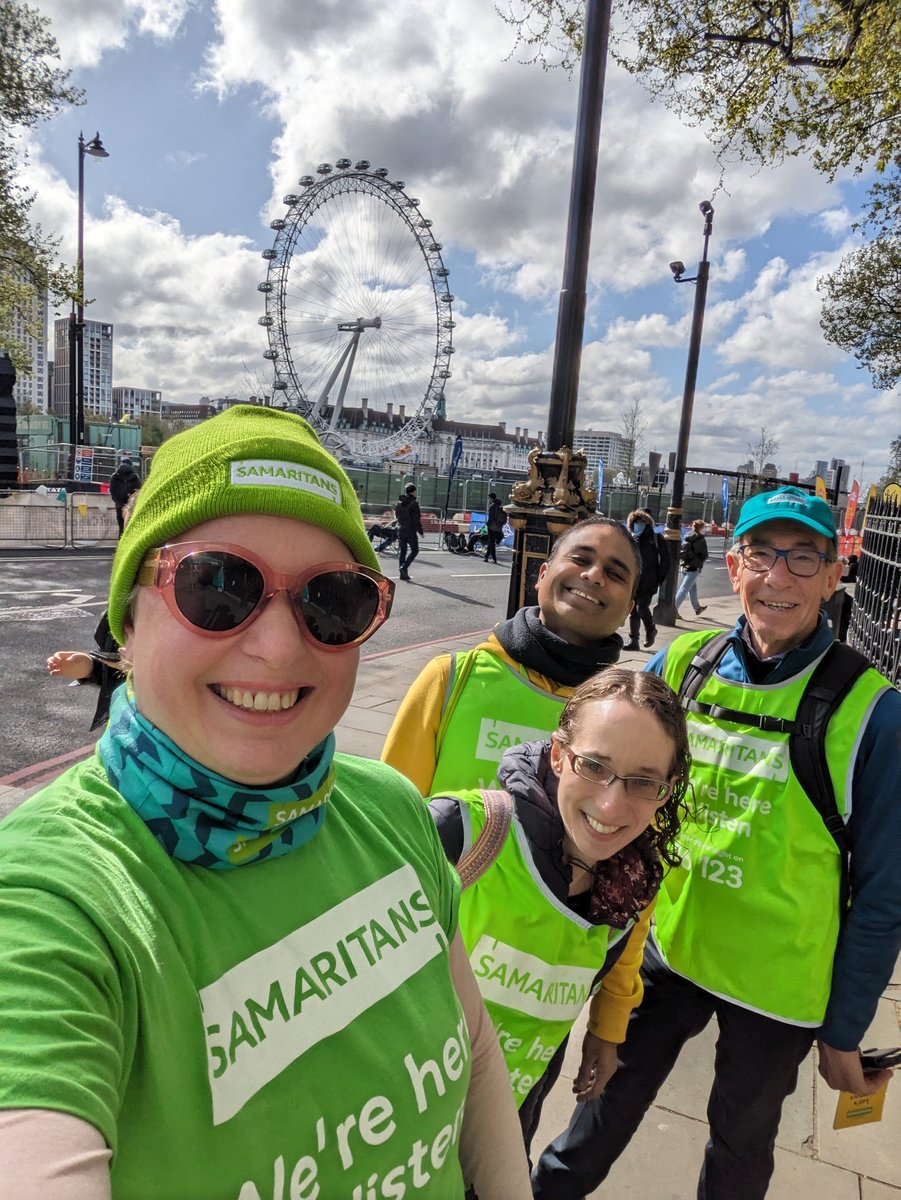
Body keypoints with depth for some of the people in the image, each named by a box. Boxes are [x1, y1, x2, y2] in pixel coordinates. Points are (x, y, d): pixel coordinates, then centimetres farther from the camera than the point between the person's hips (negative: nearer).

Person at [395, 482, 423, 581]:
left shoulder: (399, 502, 8)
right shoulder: (414, 503, -13)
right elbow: (417, 519, -14)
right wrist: (420, 531, -9)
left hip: (400, 529, 6)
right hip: (411, 530, -6)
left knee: (402, 551, 8)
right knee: (414, 550, 5)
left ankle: (403, 573, 7)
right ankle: (404, 567, -12)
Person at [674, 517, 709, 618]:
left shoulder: (687, 538, 9)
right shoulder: (701, 540, -9)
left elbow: (681, 553, 10)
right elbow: (705, 556, -6)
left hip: (685, 567, 7)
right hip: (694, 568, -7)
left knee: (693, 587, 21)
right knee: (684, 589, -8)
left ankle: (697, 608, 35)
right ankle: (674, 608, -14)